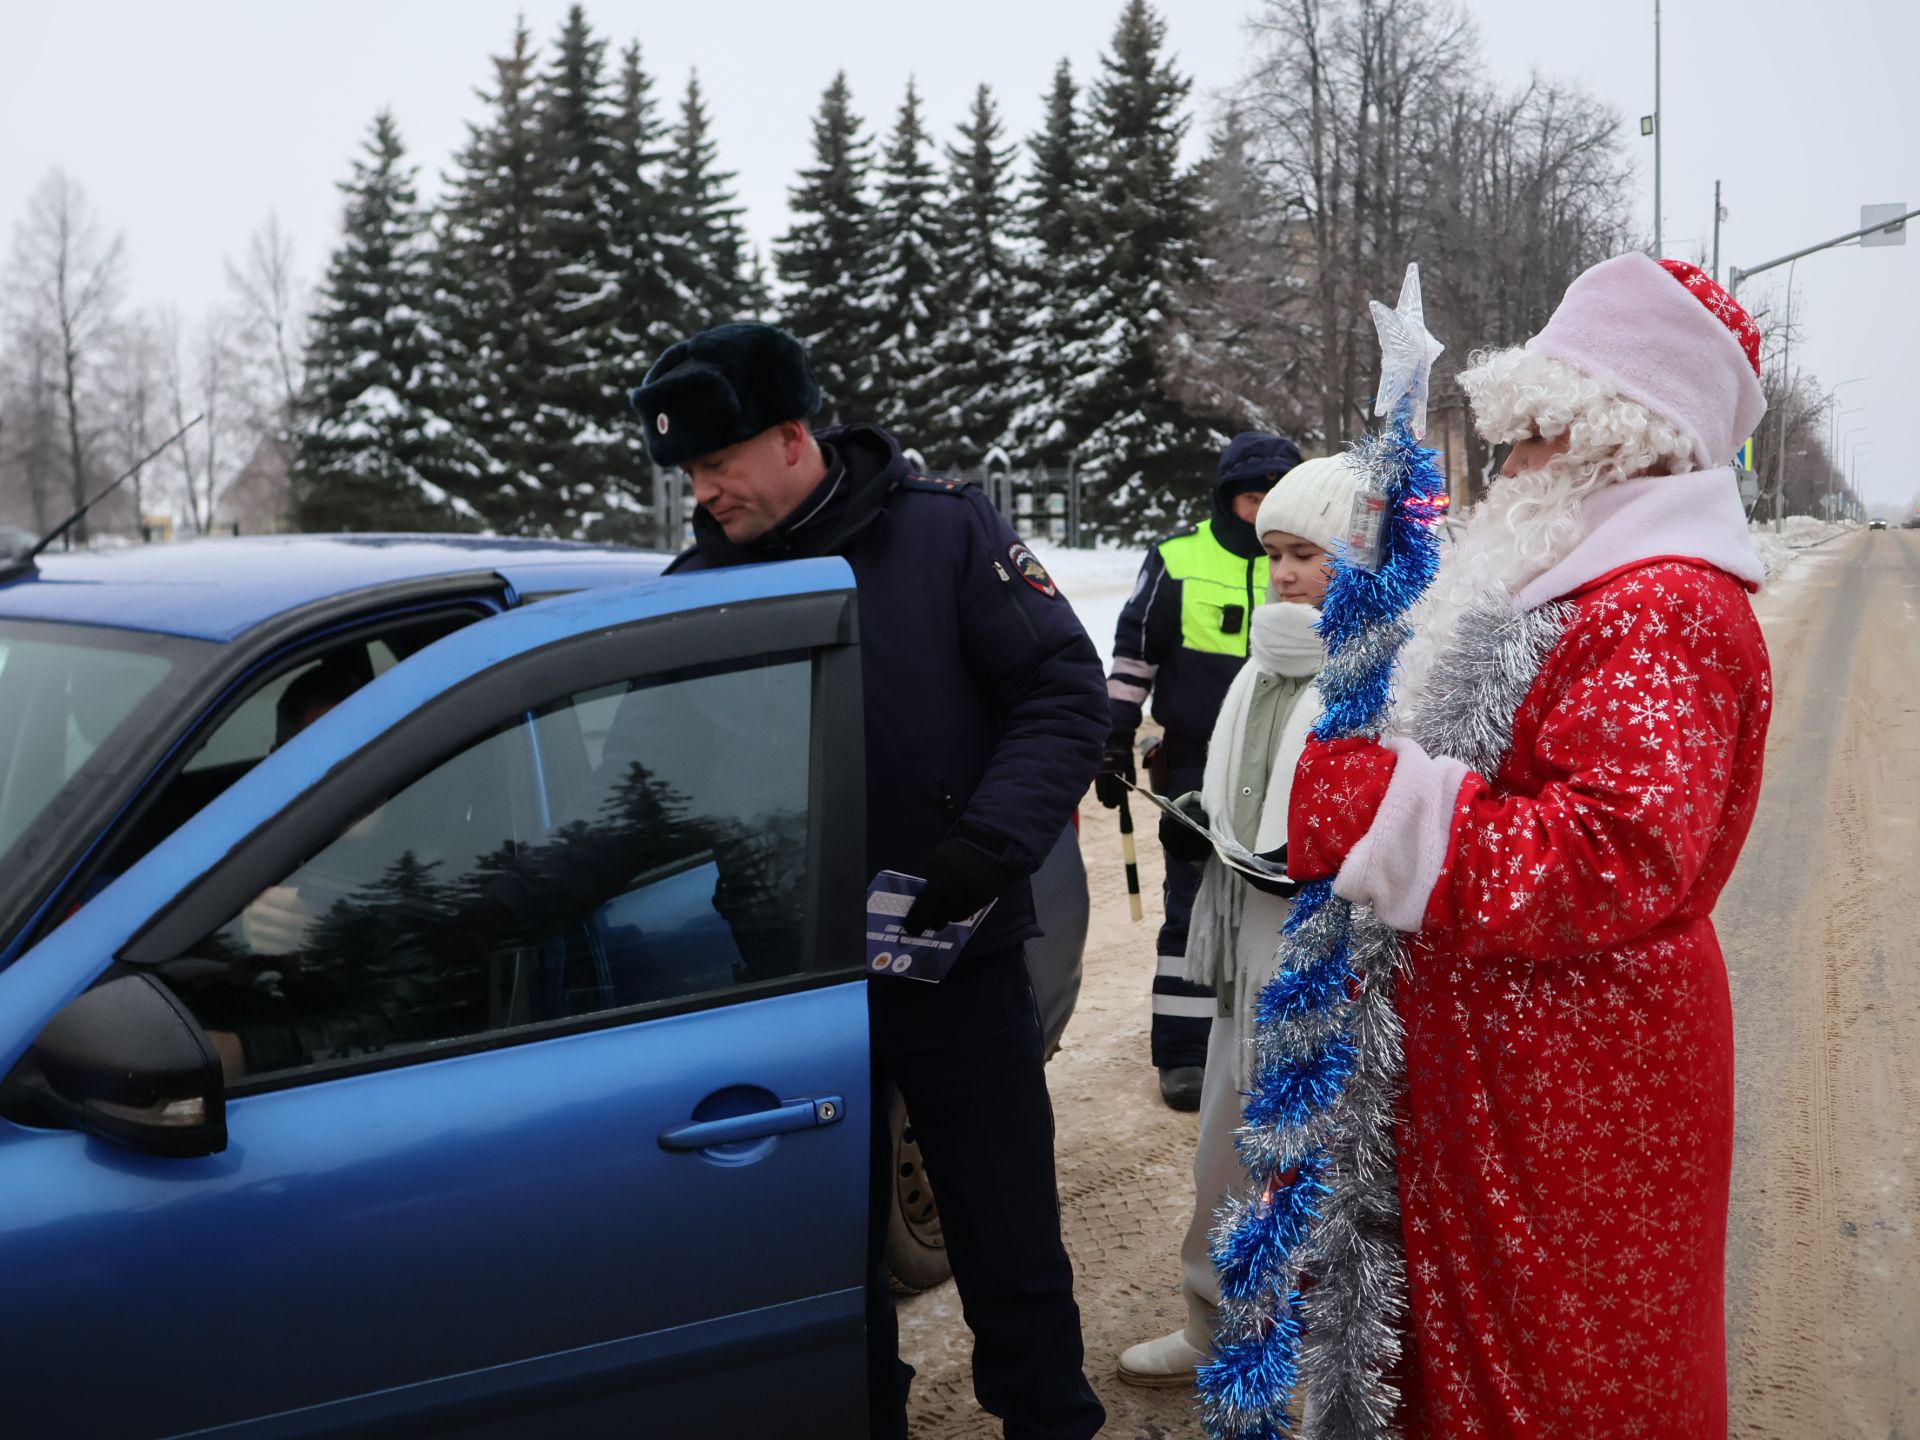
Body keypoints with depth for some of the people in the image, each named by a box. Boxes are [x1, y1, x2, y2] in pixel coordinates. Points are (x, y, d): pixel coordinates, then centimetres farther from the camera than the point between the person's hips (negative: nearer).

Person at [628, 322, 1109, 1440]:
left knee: (1010, 1241, 8)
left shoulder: (946, 533, -7)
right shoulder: (701, 584, 3)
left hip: (960, 962, -3)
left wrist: (991, 846, -21)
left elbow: (1065, 694, -9)